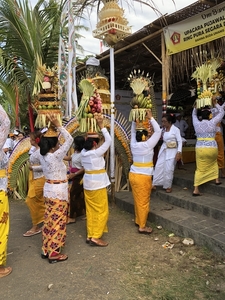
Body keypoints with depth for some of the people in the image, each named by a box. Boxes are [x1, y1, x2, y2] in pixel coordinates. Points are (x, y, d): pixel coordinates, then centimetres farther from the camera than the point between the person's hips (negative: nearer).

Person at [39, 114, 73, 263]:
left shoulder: (43, 155, 0)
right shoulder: (55, 156, -22)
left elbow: (48, 140, 17)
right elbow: (69, 140, -21)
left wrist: (53, 128, 7)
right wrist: (58, 125, -17)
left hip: (50, 190, 9)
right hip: (58, 192, -9)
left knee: (50, 220, 17)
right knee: (57, 222, 2)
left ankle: (46, 249, 29)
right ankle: (54, 253, 13)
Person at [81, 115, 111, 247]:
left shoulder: (84, 152, 1)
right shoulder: (96, 153, -19)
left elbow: (88, 141, 18)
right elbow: (108, 140, -17)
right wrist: (102, 126, -12)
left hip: (88, 183, 8)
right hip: (98, 184, -8)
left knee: (91, 210, 14)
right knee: (102, 211, 3)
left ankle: (90, 235, 21)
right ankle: (96, 237, 4)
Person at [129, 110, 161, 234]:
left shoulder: (133, 145, 2)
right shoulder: (148, 145, -13)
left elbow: (133, 132, 20)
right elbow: (158, 131, -7)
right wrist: (151, 118, -3)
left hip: (133, 175, 7)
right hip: (143, 177, -7)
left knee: (137, 200, 18)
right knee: (143, 201, 2)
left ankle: (138, 220, 32)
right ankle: (142, 227, 11)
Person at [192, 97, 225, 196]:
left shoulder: (196, 123, 2)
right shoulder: (212, 122, -3)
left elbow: (194, 114, 25)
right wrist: (215, 103, 15)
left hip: (199, 149, 1)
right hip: (212, 148, -1)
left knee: (200, 169, 5)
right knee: (214, 161, 31)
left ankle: (196, 190, 0)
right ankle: (216, 179, 29)